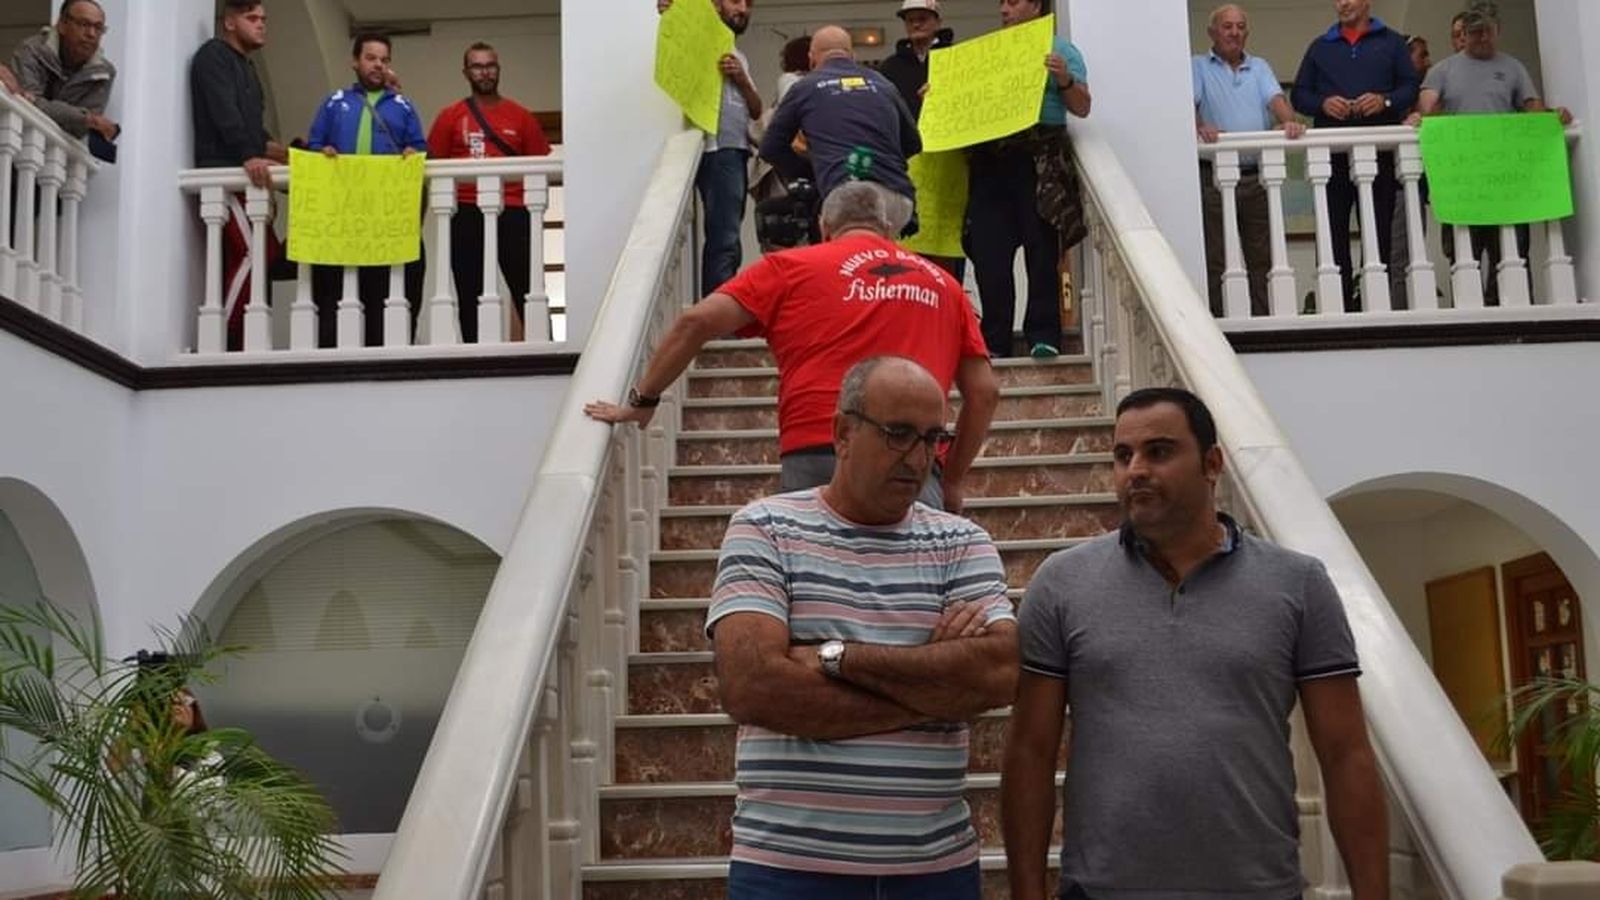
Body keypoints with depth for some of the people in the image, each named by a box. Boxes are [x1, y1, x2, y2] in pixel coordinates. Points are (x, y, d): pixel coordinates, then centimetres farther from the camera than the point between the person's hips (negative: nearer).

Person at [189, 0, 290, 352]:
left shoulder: (245, 66, 27)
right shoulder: (214, 55, -2)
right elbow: (224, 115, -17)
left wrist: (292, 155, 17)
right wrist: (249, 158, -29)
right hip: (224, 172, -10)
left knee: (240, 259, 4)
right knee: (253, 254, -18)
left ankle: (234, 343, 2)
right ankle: (222, 339, -18)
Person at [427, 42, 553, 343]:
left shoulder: (520, 116, 10)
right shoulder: (450, 117, 10)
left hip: (512, 213, -1)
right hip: (467, 214, 1)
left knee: (526, 290, -6)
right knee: (469, 295, 3)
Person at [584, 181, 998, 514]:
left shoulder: (792, 266, 14)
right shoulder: (942, 284, 21)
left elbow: (697, 322, 5)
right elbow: (985, 391, 18)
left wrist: (642, 401, 15)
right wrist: (951, 481, 26)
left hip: (816, 457, -1)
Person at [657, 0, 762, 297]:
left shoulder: (739, 57, 26)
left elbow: (756, 111, 17)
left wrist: (742, 80, -3)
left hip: (737, 152, 8)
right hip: (717, 151, -8)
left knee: (725, 241, 7)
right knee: (725, 241, -17)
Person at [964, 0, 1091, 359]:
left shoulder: (1058, 50, 10)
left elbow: (1082, 108, 3)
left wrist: (1064, 80, -15)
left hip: (1039, 160, -4)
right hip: (989, 159, 4)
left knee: (1042, 249, -6)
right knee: (989, 254, -2)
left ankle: (1043, 335, -4)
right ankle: (994, 340, 2)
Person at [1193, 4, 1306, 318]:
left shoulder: (1259, 67, 18)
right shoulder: (1197, 67, 8)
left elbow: (1276, 98, 2)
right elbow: (1188, 102, -9)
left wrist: (1289, 121, -20)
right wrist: (1200, 126, -31)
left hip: (1256, 176, 4)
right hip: (1214, 177, -4)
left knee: (1262, 257, 4)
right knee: (1216, 260, -3)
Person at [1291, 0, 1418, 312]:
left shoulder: (1392, 42, 14)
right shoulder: (1320, 47, 18)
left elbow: (1411, 87, 6)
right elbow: (1300, 95, 12)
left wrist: (1385, 101, -13)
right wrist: (1323, 104, -8)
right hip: (1332, 154, 1)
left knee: (1380, 229, -1)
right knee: (1334, 231, -4)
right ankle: (1341, 306, -2)